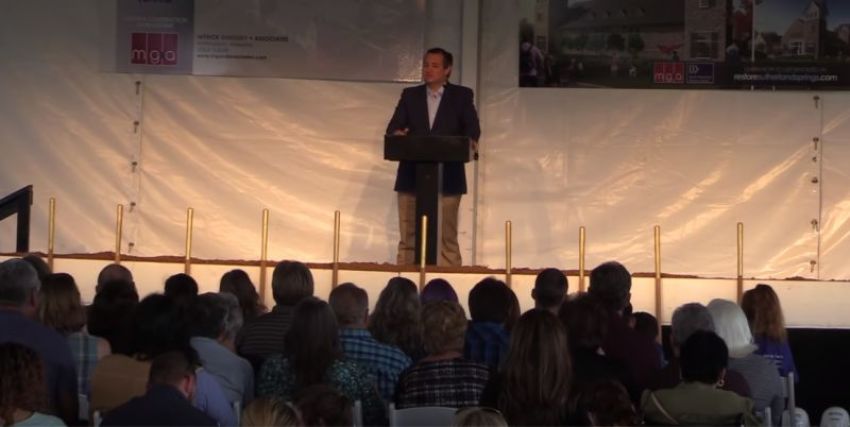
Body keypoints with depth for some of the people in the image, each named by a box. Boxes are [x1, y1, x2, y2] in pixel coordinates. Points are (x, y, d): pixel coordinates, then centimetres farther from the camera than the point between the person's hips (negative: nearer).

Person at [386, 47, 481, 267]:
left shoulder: (462, 95, 9)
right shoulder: (410, 95, 14)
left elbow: (472, 128, -3)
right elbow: (394, 126, 3)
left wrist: (470, 142, -26)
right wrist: (397, 133, -21)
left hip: (447, 176, -2)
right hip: (412, 176, 2)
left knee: (447, 237, -3)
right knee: (408, 237, 1)